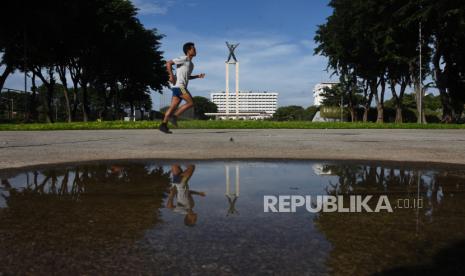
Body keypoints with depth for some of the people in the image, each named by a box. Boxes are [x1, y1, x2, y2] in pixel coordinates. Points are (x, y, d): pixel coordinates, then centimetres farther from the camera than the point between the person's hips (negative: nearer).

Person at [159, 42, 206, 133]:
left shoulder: (190, 63, 23)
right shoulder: (183, 59, -5)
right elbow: (168, 63, -10)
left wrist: (198, 76, 20)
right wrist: (171, 76, -16)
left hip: (181, 87, 9)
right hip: (179, 85, -9)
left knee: (173, 106, 2)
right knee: (190, 102, -12)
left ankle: (163, 125, 0)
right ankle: (174, 116, -9)